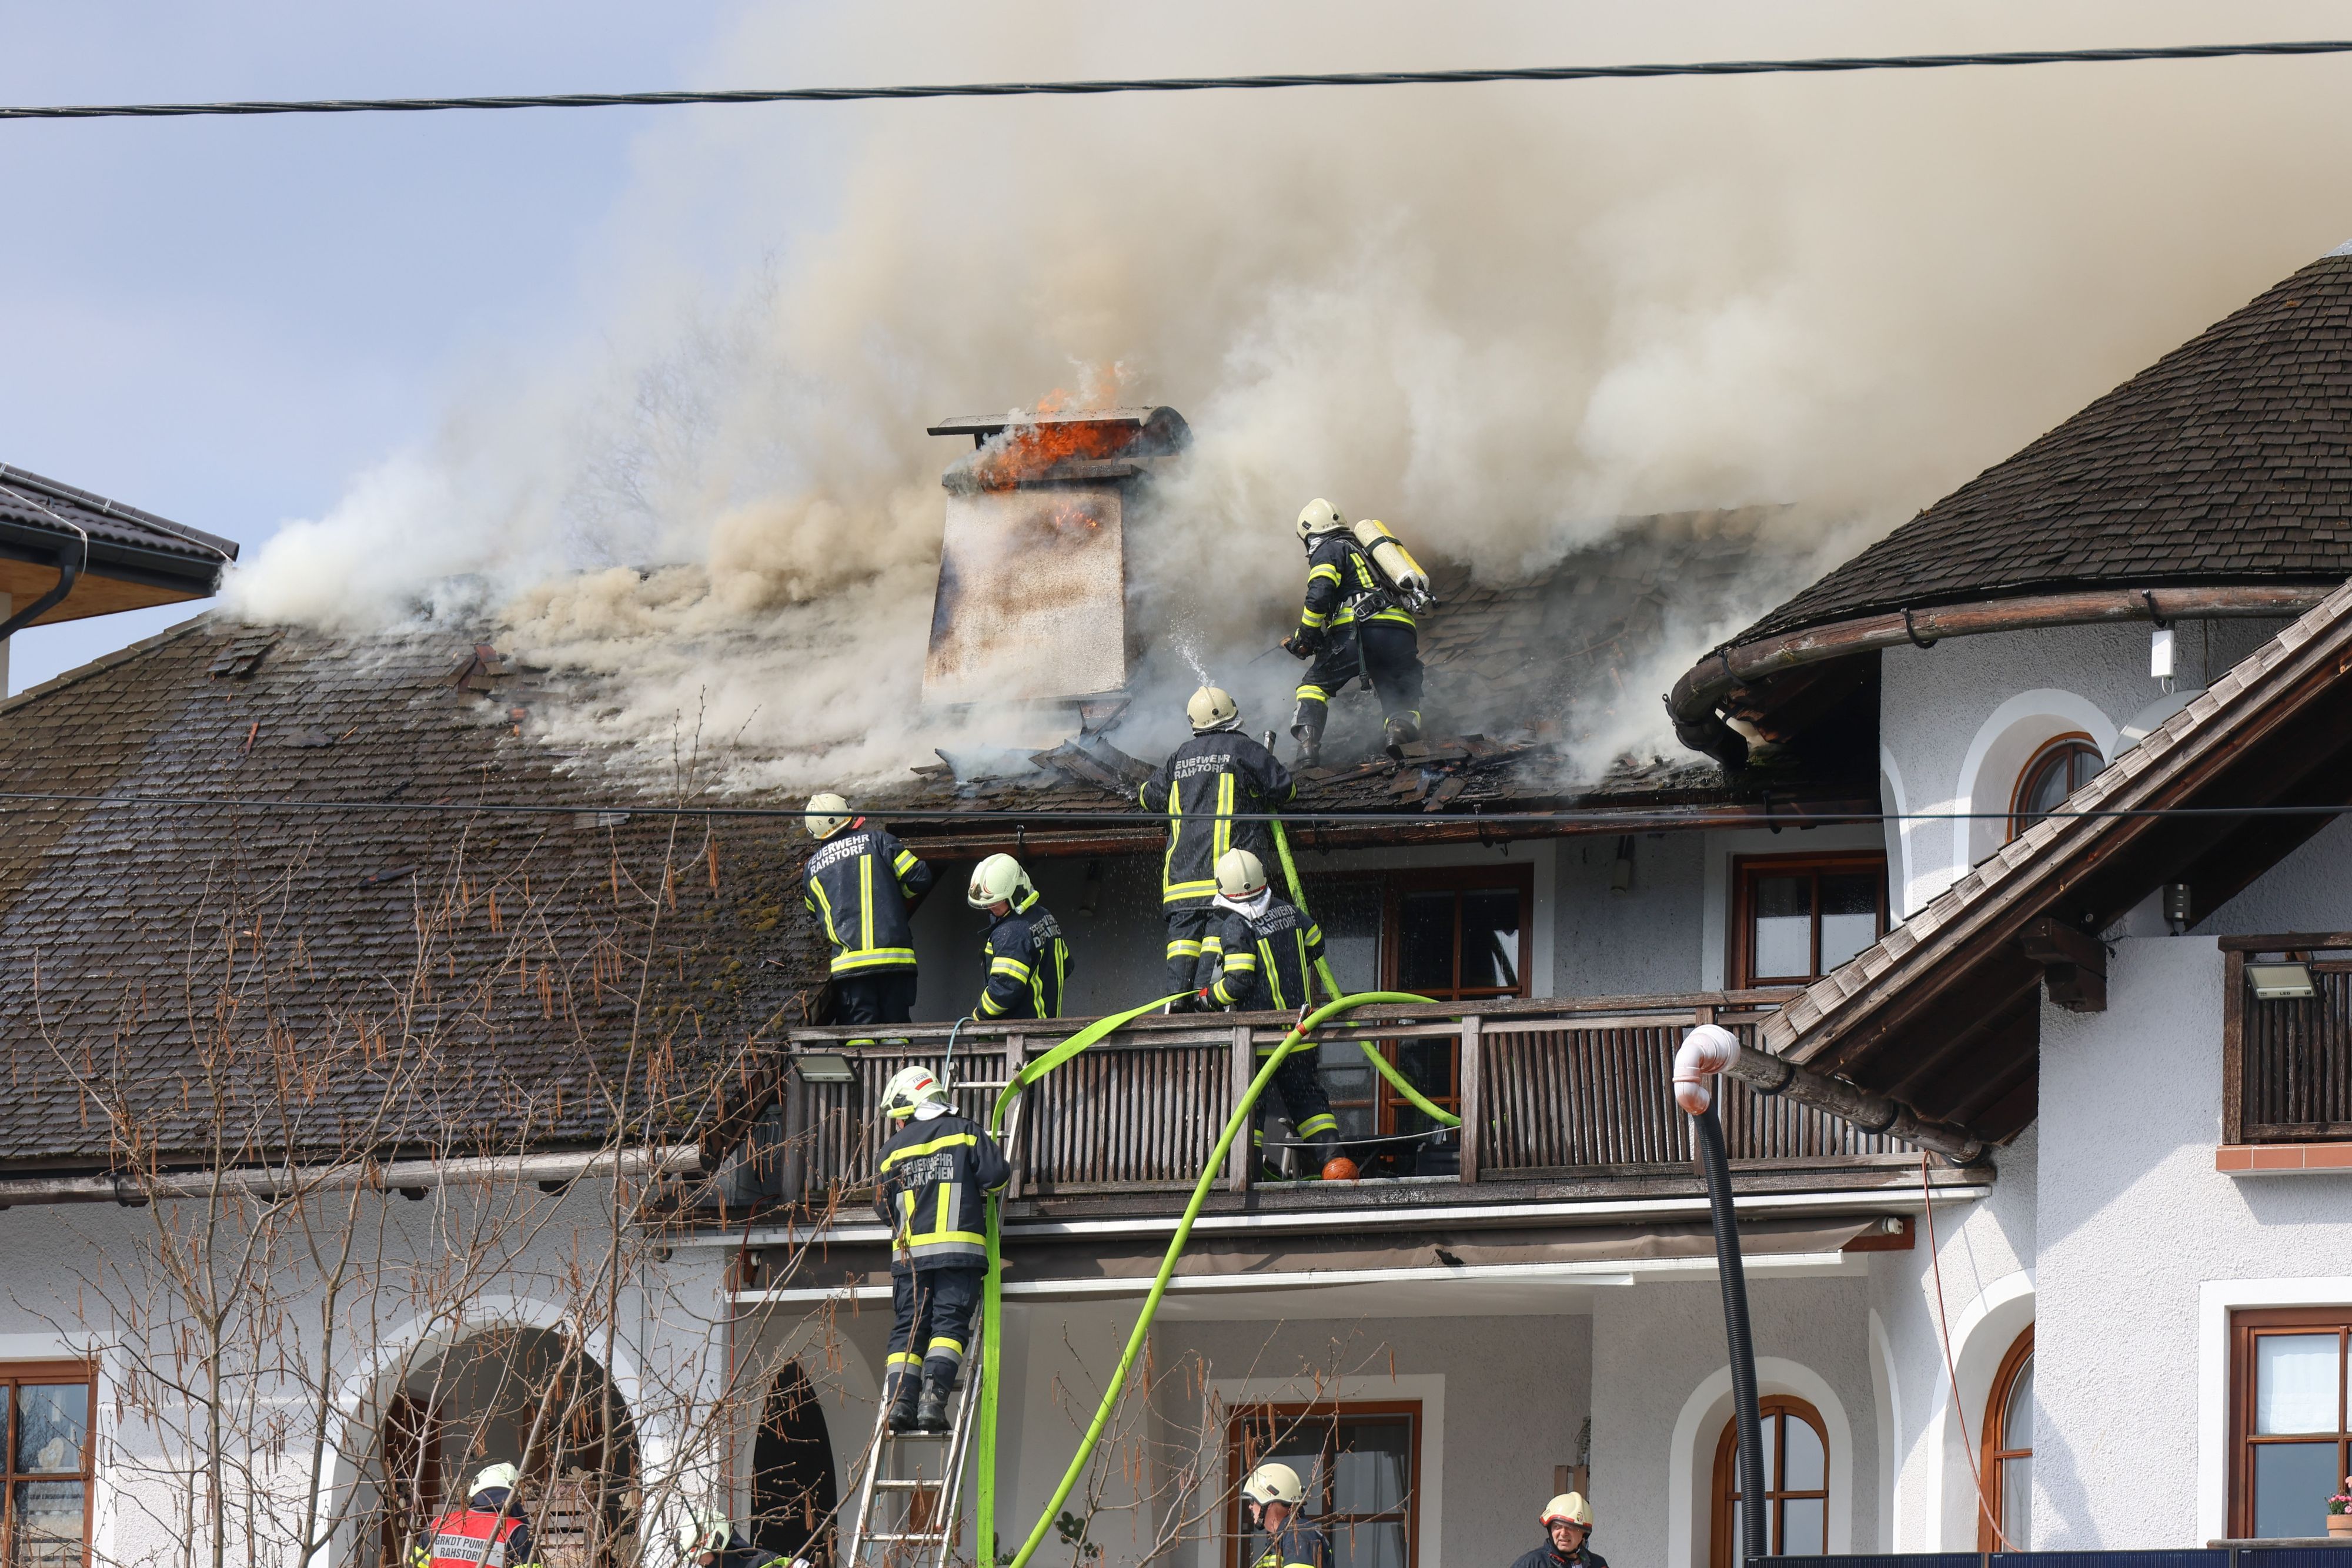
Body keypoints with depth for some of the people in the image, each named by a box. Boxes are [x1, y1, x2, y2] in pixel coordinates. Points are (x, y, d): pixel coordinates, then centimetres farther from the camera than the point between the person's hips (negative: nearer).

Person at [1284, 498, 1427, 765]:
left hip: (1361, 628, -5)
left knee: (1314, 685, 15)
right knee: (1402, 701, 10)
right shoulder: (1362, 549, 35)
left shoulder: (1328, 551, 11)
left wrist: (1306, 637, 5)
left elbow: (1319, 595, -7)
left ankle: (1308, 741, -7)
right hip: (1403, 631, 5)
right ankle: (1400, 728, -25)